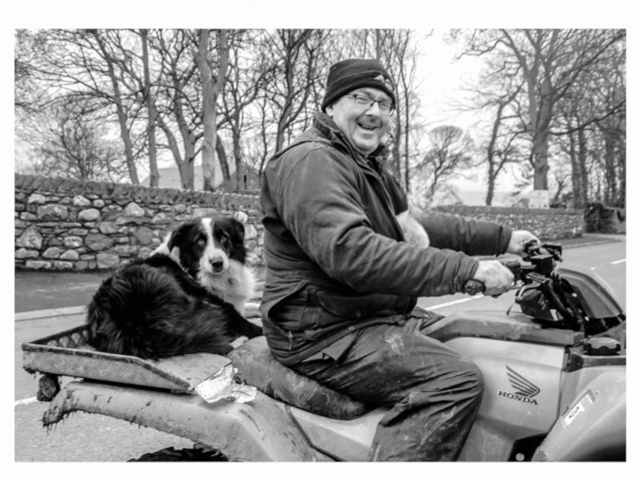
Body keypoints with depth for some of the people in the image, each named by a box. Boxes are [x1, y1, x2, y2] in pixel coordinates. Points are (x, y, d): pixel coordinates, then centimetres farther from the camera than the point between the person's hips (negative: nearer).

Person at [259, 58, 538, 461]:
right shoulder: (310, 160, -16)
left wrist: (502, 239, 11)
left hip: (372, 315, 10)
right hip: (325, 333, -10)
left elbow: (415, 225, 17)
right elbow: (350, 251, -31)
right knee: (459, 381, -24)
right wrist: (467, 269, -30)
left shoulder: (369, 166, 18)